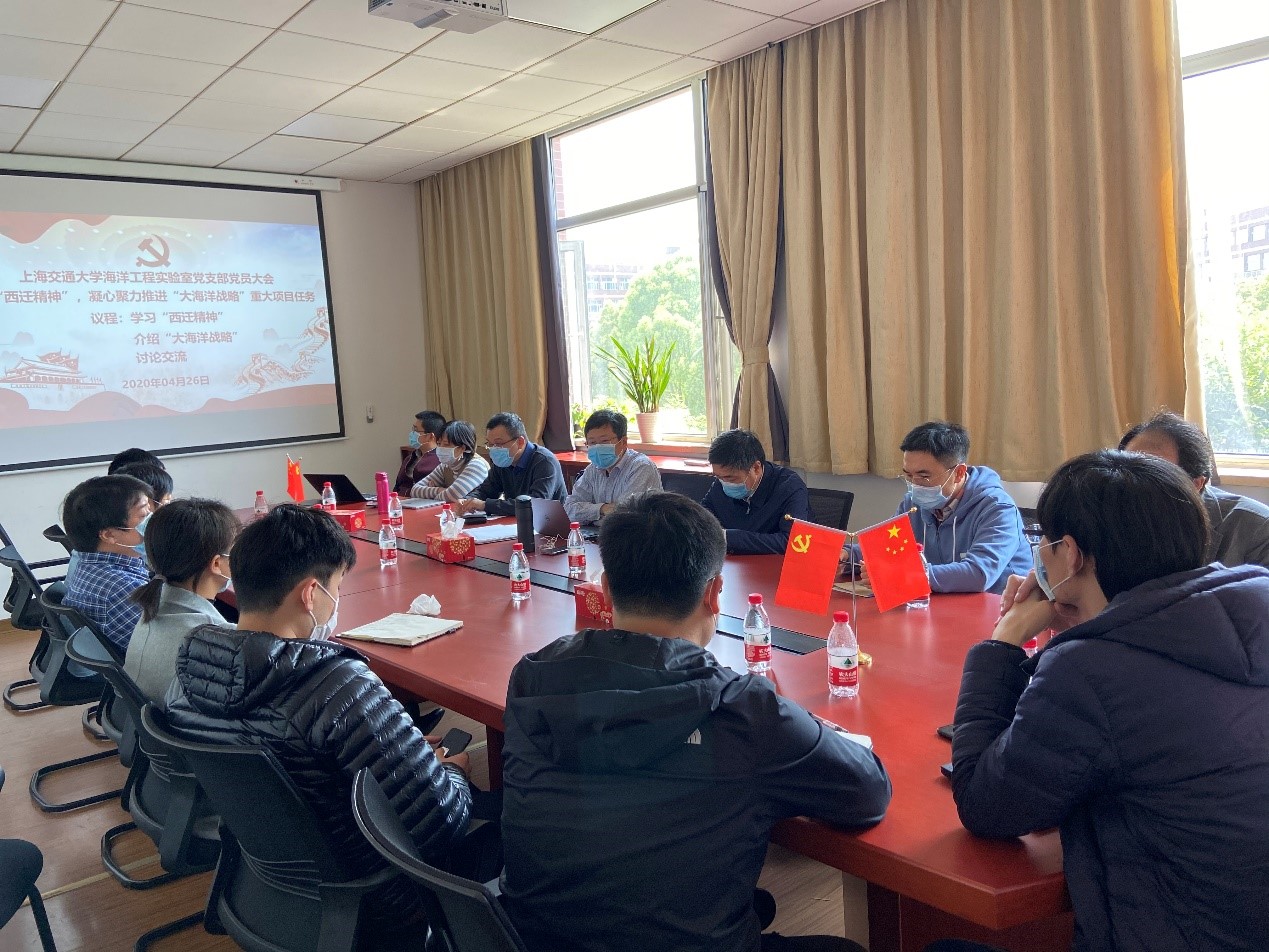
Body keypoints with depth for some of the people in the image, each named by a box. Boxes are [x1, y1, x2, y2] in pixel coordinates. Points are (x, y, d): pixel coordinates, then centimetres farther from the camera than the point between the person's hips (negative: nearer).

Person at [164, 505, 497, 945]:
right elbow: (443, 822, -31)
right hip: (365, 909, -7)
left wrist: (407, 749, 6)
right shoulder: (338, 686, -34)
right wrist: (453, 771, -8)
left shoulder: (188, 670, -10)